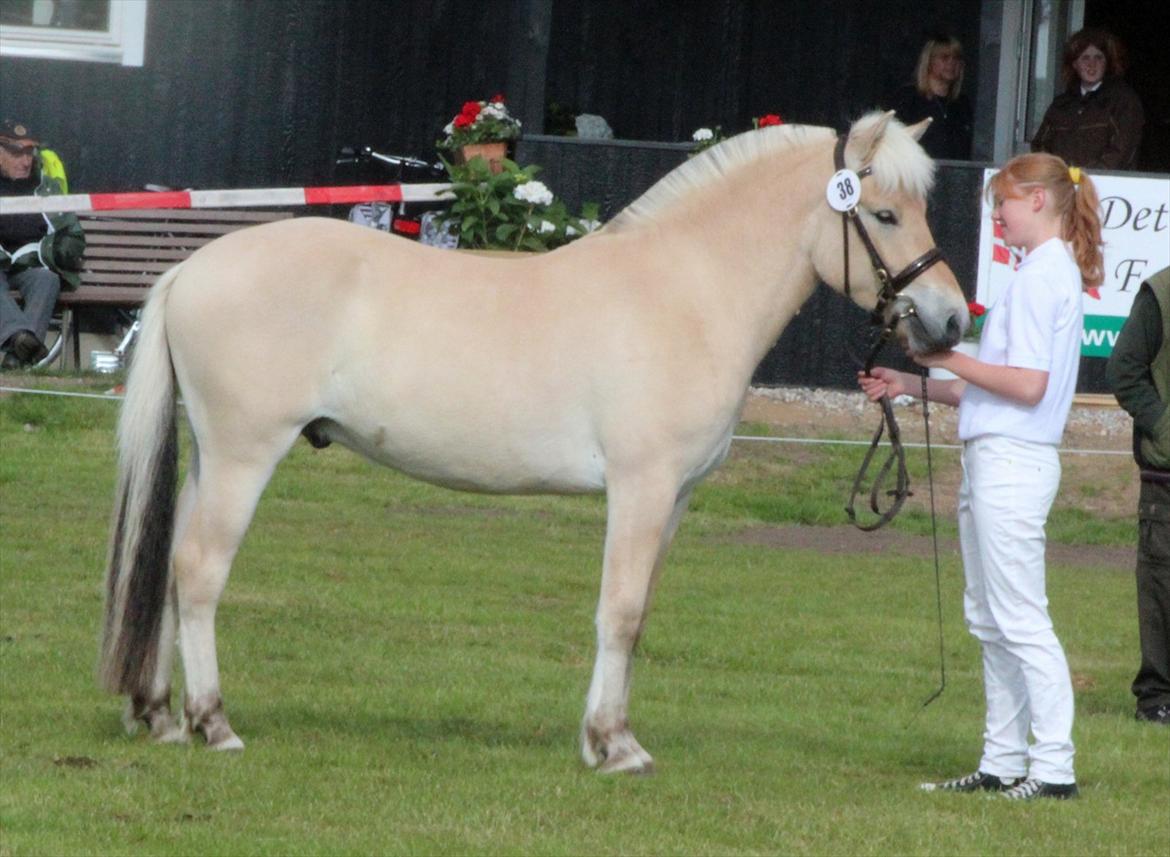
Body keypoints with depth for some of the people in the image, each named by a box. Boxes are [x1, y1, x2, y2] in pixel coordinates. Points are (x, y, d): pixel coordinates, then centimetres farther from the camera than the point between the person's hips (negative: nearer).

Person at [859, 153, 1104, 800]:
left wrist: (949, 359, -14)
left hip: (1012, 462, -10)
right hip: (992, 461, 10)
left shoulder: (1043, 276, -13)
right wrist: (913, 385, 18)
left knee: (1019, 619, -9)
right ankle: (1002, 762, 16)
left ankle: (1054, 766, -9)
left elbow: (1029, 384, -21)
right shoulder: (1050, 273, 17)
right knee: (989, 619, 13)